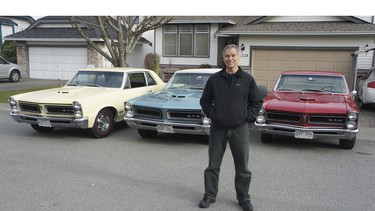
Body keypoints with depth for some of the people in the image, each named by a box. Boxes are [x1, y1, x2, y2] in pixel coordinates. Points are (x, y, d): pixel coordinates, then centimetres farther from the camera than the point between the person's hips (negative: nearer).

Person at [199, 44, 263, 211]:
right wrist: (210, 114, 0)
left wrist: (248, 117, -3)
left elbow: (257, 101, 7)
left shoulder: (247, 79, 2)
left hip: (239, 129, 0)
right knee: (213, 165, 8)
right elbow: (205, 100, 12)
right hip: (217, 128, 1)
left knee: (242, 167, 7)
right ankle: (209, 196, 22)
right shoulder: (214, 79, 4)